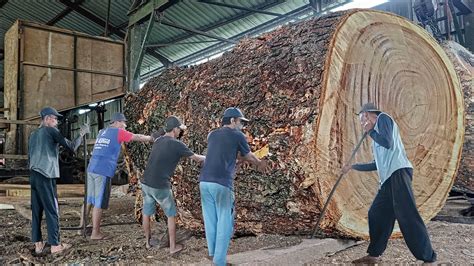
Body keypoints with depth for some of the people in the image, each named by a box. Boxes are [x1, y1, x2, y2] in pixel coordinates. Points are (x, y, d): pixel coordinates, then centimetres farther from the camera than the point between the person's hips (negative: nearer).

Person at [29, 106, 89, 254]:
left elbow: (29, 156, 23)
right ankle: (55, 245, -1)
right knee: (52, 210, -3)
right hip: (46, 176, -8)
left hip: (33, 175, 8)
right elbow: (71, 147, -6)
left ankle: (38, 244, 12)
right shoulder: (51, 131, -4)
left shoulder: (33, 134, 19)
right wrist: (81, 134, 6)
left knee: (36, 210, 9)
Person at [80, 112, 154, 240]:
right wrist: (151, 138, 21)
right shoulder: (118, 132, 0)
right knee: (99, 203, -1)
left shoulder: (102, 132, 22)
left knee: (89, 199, 14)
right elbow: (137, 137, 4)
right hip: (103, 172, -8)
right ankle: (95, 233, 7)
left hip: (91, 169, 8)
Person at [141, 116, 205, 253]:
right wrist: (208, 158, 20)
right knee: (171, 215, 11)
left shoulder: (158, 141, 8)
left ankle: (148, 242, 35)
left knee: (146, 213, 19)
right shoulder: (177, 145, -11)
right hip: (160, 186, -6)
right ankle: (173, 246, 19)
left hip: (145, 183, 7)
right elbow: (197, 158, 0)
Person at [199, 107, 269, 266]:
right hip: (222, 183, -6)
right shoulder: (237, 135, 3)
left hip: (204, 181, 6)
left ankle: (212, 252, 28)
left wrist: (247, 159, 37)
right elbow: (249, 156, 17)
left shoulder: (212, 135, 20)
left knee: (210, 219, 17)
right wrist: (259, 163, 38)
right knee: (224, 222, 5)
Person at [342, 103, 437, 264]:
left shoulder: (383, 118, 4)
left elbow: (388, 143, -15)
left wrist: (370, 131, 0)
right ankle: (374, 255, 14)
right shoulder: (377, 132, 27)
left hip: (398, 172, -9)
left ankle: (429, 257, -7)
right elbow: (377, 164, 32)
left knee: (407, 215, -12)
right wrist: (353, 167, 38)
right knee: (376, 213, 8)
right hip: (389, 178, 9)